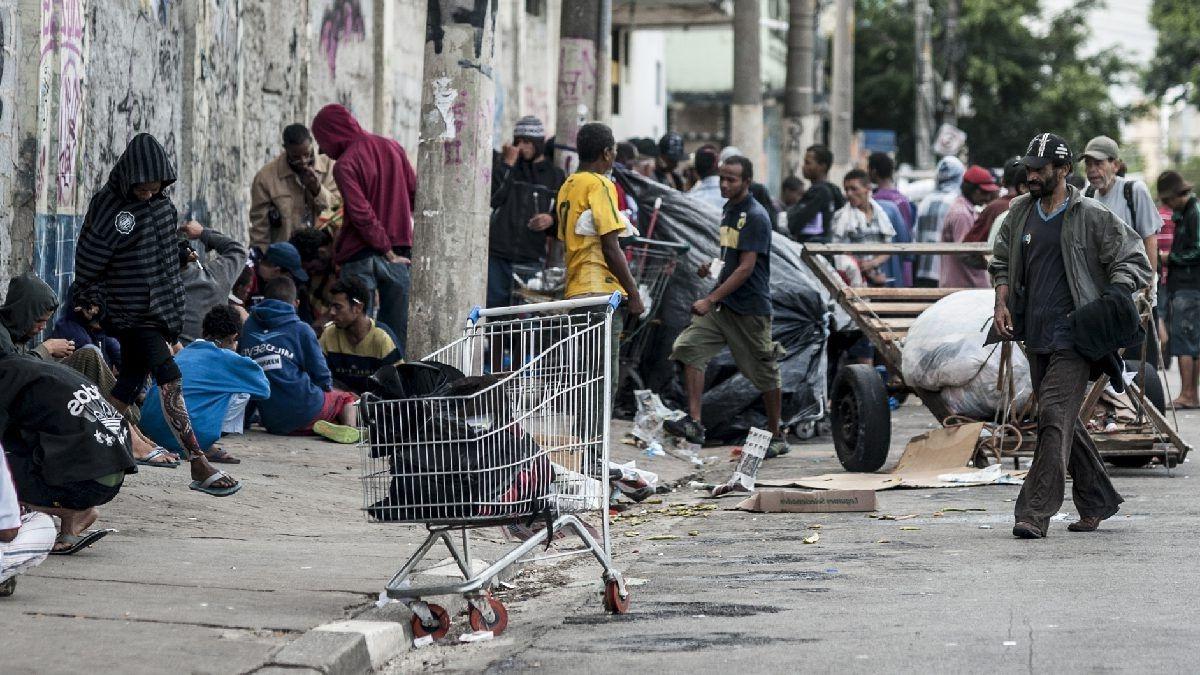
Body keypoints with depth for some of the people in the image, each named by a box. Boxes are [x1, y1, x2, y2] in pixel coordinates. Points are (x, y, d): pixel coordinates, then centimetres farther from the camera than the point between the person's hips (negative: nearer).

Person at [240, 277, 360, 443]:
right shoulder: (301, 330, -1)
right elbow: (320, 372, 2)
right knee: (347, 398, 24)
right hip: (305, 412, -3)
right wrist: (327, 387, 25)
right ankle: (350, 429, -7)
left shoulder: (248, 328, 8)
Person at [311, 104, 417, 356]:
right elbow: (415, 194, 9)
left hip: (361, 256, -5)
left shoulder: (345, 164, -11)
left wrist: (386, 250, -9)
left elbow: (361, 214, -18)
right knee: (397, 333, 8)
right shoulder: (392, 148, 6)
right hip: (400, 250, 5)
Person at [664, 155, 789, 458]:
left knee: (765, 375, 5)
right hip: (721, 304, 8)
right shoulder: (728, 211, 13)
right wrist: (712, 266, 6)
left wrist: (710, 300, -24)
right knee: (689, 347, -12)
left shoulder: (756, 217, -14)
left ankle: (777, 438, 19)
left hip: (750, 308, -8)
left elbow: (746, 268, -20)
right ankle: (694, 423, -15)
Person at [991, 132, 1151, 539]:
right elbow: (1002, 262, 23)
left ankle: (1035, 513, -19)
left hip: (1073, 336, -7)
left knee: (1055, 417, -16)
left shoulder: (1091, 217, -6)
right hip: (1036, 337, 7)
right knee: (1064, 422, 12)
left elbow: (1134, 261, -1)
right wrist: (1002, 302, 6)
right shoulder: (1020, 212, 11)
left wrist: (1111, 300, -16)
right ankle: (1097, 501, 27)